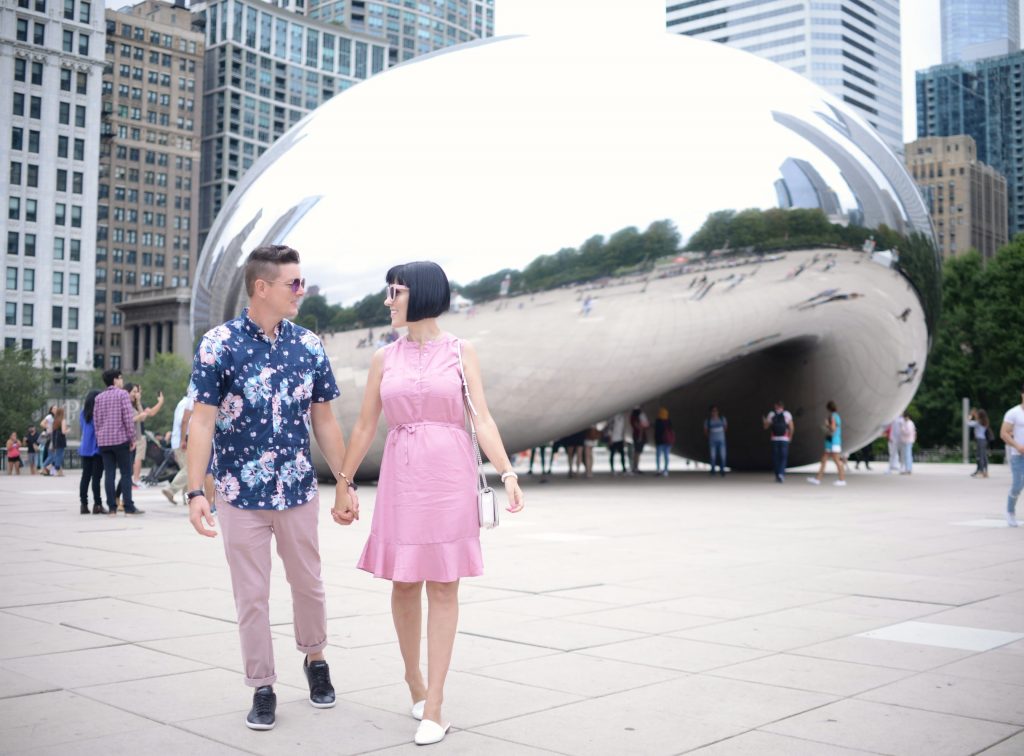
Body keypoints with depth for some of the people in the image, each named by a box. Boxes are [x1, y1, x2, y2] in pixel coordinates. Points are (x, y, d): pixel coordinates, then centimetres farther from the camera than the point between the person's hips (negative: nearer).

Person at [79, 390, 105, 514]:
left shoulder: (83, 414, 7)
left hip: (85, 449, 6)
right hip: (97, 449, -6)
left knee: (85, 476, 8)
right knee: (96, 477, -5)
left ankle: (84, 504, 9)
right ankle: (97, 505, -5)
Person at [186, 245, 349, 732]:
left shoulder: (309, 347, 1)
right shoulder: (218, 345, -8)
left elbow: (324, 422, 7)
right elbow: (202, 422, -10)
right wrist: (195, 492, -17)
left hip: (299, 491, 3)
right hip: (241, 494, -2)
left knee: (309, 585, 15)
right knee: (252, 596, 6)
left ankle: (315, 659, 39)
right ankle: (262, 688, 21)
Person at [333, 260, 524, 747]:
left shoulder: (461, 352, 3)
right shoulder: (385, 358, 9)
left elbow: (482, 420, -2)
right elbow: (365, 426, 12)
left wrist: (508, 474, -13)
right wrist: (344, 483, 11)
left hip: (450, 474, -2)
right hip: (401, 475, 3)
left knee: (443, 586, -2)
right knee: (404, 582, 7)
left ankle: (433, 706, 1)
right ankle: (414, 678, 29)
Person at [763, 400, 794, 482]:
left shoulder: (771, 414, 2)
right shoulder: (787, 414, 1)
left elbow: (766, 427, 6)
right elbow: (791, 427, -3)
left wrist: (764, 421, 27)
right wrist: (790, 437, 13)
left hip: (774, 439, 1)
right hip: (784, 439, -1)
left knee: (775, 458, 9)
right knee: (783, 458, 2)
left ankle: (777, 476, 10)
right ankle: (781, 474, -18)